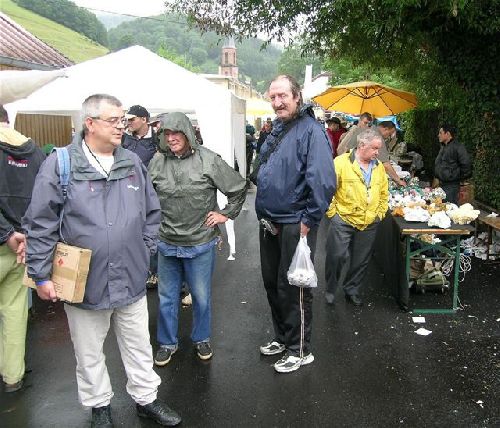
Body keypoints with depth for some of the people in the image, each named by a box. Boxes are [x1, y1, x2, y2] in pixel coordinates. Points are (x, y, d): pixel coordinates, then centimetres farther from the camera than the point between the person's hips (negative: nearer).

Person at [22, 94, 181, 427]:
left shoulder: (133, 163, 3)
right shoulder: (60, 164, -10)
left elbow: (152, 212, 12)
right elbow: (41, 224, -8)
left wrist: (145, 252, 6)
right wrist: (42, 275, -8)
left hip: (131, 280, 3)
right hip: (83, 283, -3)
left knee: (139, 346, 18)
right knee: (89, 353, 17)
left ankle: (147, 399, 38)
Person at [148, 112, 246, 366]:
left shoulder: (208, 160, -9)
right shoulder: (157, 162, -2)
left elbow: (238, 187, -1)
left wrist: (226, 214, -2)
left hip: (201, 243, -2)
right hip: (167, 244, 2)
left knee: (202, 296, 13)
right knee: (167, 297, 14)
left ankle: (201, 339, 35)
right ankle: (167, 343, 33)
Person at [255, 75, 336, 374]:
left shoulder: (311, 130, -16)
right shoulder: (277, 130, 12)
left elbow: (324, 181, -24)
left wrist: (309, 221, -20)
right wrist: (264, 214, 17)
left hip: (295, 225, -9)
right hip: (270, 223, 9)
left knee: (293, 288, 3)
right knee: (272, 283, 19)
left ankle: (300, 350, 22)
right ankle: (282, 337, 38)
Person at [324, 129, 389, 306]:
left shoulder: (379, 167, 9)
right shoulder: (341, 162, -9)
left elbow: (384, 193, 18)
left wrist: (380, 213, 11)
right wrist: (332, 212, -10)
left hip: (369, 224, 5)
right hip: (343, 220, -5)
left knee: (361, 260, 12)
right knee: (337, 256, -2)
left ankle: (352, 290, 30)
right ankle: (330, 289, 21)